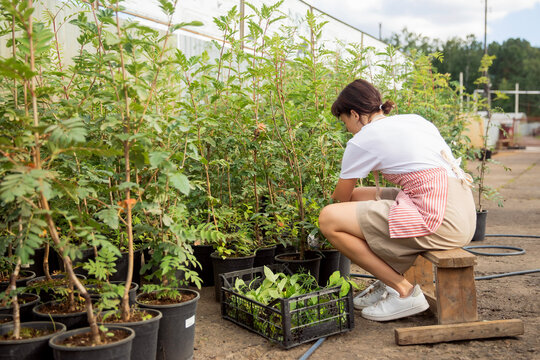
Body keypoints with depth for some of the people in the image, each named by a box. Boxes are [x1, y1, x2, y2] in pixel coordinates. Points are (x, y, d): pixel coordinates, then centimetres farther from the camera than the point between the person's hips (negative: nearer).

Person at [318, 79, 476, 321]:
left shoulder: (362, 140, -2)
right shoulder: (414, 120, 20)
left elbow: (340, 198, 10)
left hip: (439, 221, -9)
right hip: (463, 214, 9)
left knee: (329, 219, -9)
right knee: (358, 196, 19)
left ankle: (405, 292, -2)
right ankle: (387, 284, 20)